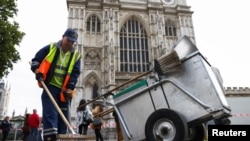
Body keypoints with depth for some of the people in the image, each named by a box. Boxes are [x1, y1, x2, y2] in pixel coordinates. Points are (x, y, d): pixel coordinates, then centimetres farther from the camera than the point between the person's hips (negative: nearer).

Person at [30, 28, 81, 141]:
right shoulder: (50, 48, 2)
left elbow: (75, 73, 1)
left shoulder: (76, 56, 5)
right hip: (49, 86, -3)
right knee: (50, 114, -13)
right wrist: (37, 71, -12)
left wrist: (70, 89, -8)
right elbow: (35, 60, 7)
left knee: (63, 116, 7)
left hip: (64, 90, 3)